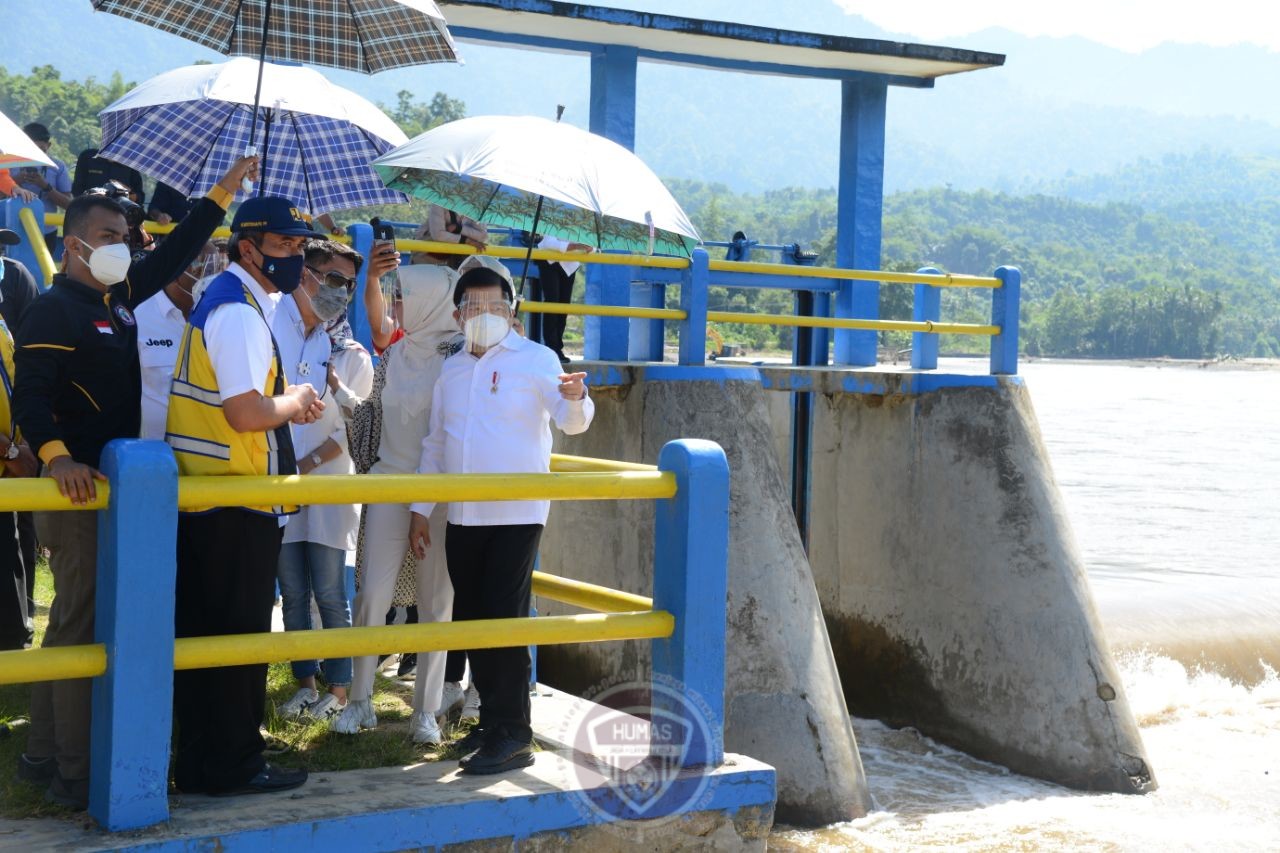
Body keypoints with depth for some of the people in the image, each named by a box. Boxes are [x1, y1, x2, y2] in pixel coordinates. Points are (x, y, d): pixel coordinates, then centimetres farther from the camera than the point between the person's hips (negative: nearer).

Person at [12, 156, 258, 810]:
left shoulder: (117, 296, 14)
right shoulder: (54, 309, -11)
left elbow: (175, 254, 22)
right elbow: (28, 394, -21)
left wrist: (223, 193, 18)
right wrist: (55, 454, -37)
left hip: (111, 484, 9)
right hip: (79, 486, -9)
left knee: (72, 622, 15)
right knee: (83, 626, -7)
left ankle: (43, 755, 24)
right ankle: (76, 774, -2)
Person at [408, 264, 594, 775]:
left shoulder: (536, 360, -3)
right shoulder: (450, 371, 14)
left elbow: (570, 421, -15)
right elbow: (435, 445, 19)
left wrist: (575, 399, -38)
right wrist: (421, 510, 16)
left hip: (517, 514, -6)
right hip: (463, 518, 6)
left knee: (504, 623, -9)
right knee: (469, 622, 10)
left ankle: (512, 737, -3)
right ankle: (492, 719, 23)